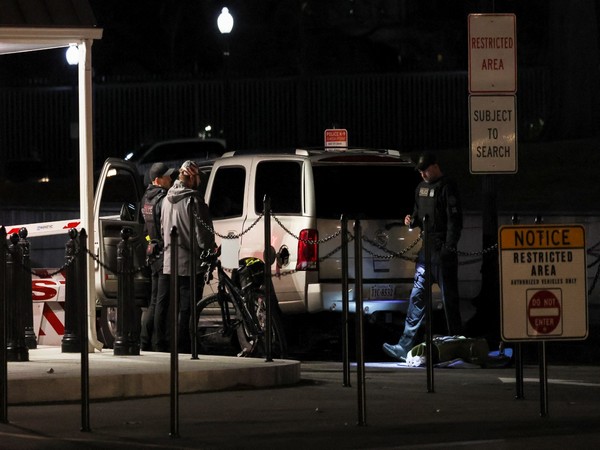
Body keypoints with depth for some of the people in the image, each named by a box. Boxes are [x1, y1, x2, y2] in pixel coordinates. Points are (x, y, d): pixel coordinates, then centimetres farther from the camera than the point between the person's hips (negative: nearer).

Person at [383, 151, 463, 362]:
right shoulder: (421, 187, 17)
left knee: (449, 299, -1)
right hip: (426, 249, 8)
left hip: (442, 251, -8)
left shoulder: (447, 187, -9)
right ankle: (406, 346, 1)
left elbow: (455, 220, -14)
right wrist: (412, 220, 6)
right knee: (417, 297, 3)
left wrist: (449, 248, -19)